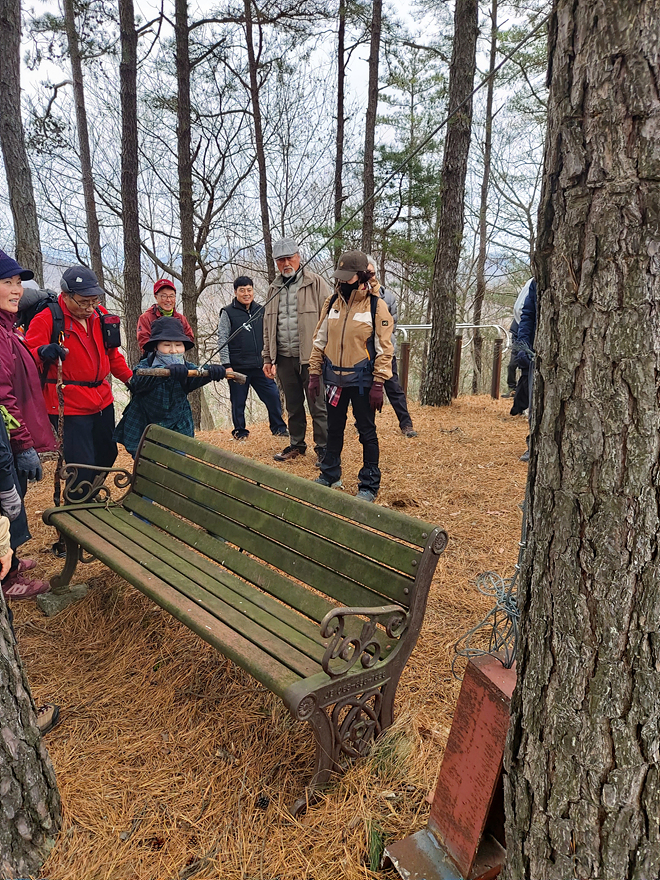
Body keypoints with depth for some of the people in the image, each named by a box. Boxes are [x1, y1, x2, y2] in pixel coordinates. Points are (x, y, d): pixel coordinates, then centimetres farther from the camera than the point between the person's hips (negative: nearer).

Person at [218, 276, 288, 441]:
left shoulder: (260, 311, 12)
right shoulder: (228, 313, 0)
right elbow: (222, 340, -3)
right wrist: (226, 365, -9)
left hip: (260, 366, 3)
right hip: (238, 367, -3)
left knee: (273, 395, 0)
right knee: (238, 401, 5)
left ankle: (278, 427, 15)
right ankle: (240, 431, 21)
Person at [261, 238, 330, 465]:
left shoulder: (315, 283, -2)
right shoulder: (274, 289, 15)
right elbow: (268, 326, 19)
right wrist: (268, 357, 15)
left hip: (310, 357, -5)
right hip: (284, 358, 5)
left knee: (318, 406, -1)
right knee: (293, 405, 15)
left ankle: (323, 447, 10)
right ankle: (296, 444, 29)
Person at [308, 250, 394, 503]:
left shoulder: (376, 306, -8)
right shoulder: (332, 302, 5)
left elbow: (384, 349, -10)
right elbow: (320, 340, 10)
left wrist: (378, 384, -15)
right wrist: (314, 374, 7)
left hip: (362, 380, -4)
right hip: (335, 378, 5)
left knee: (367, 433, 4)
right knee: (334, 429, 16)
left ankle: (369, 486, 15)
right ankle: (330, 475, 33)